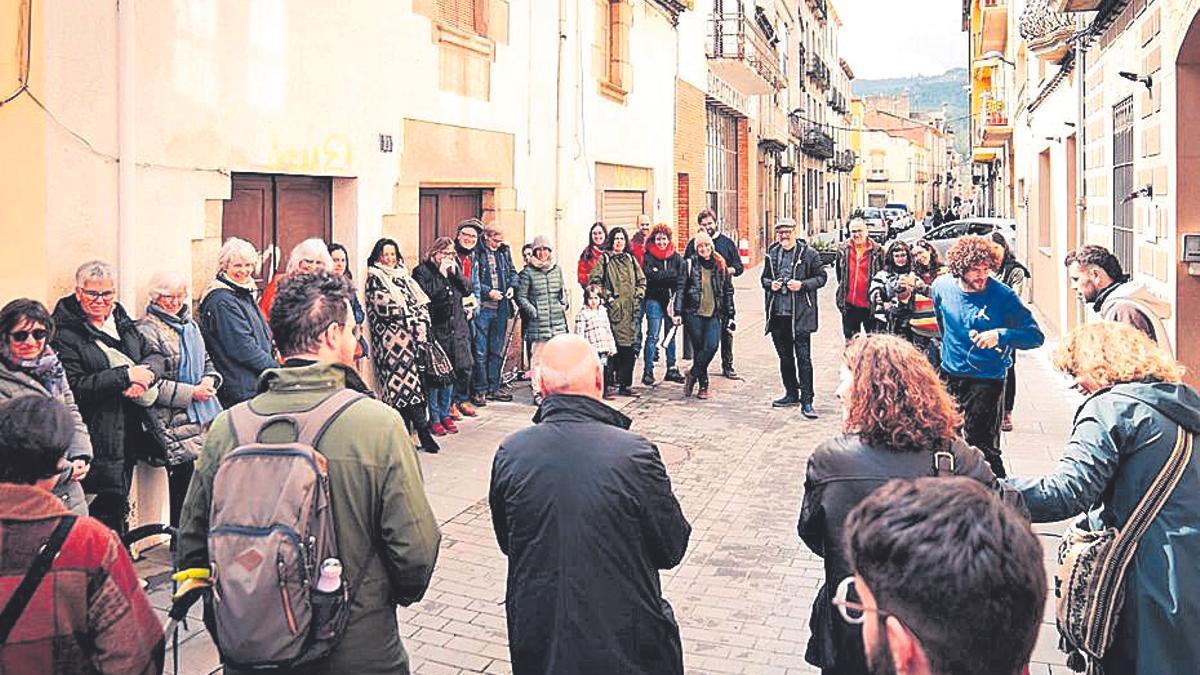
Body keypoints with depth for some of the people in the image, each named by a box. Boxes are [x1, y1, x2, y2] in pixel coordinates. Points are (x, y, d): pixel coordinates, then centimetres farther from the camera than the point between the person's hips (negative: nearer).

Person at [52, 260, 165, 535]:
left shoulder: (121, 322, 12)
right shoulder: (65, 335, -11)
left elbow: (156, 355, 13)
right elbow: (74, 387, -20)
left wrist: (146, 372, -10)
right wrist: (125, 375, -22)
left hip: (129, 436, 7)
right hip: (98, 441, -7)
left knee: (119, 504, 17)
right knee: (105, 512, -6)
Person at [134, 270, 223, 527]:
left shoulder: (189, 324, 17)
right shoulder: (147, 330, -8)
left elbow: (207, 361, 25)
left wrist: (209, 380, 3)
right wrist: (191, 393, -16)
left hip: (206, 417, 7)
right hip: (175, 423, -7)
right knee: (184, 482, -5)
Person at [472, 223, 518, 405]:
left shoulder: (504, 251, 10)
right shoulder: (476, 253, -9)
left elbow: (513, 272, 22)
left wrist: (512, 286, 4)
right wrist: (488, 291, -16)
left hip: (501, 308, 6)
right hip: (482, 308, -6)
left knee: (497, 350, 13)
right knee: (480, 351, -1)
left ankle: (494, 388, 22)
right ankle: (480, 390, 6)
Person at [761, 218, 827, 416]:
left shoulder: (808, 253, -3)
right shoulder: (772, 254, 11)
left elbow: (821, 277, -1)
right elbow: (764, 278, 20)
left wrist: (802, 285, -16)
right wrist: (770, 284, -2)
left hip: (800, 313, -5)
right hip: (778, 313, 5)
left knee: (803, 358, -5)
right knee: (785, 357, 15)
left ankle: (807, 401, -2)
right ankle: (791, 394, 28)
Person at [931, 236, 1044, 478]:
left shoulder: (1002, 295, -19)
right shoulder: (942, 286, -6)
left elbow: (1036, 335, -19)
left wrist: (1000, 336, -35)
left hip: (987, 379, -5)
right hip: (949, 375, 5)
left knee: (982, 447, -9)